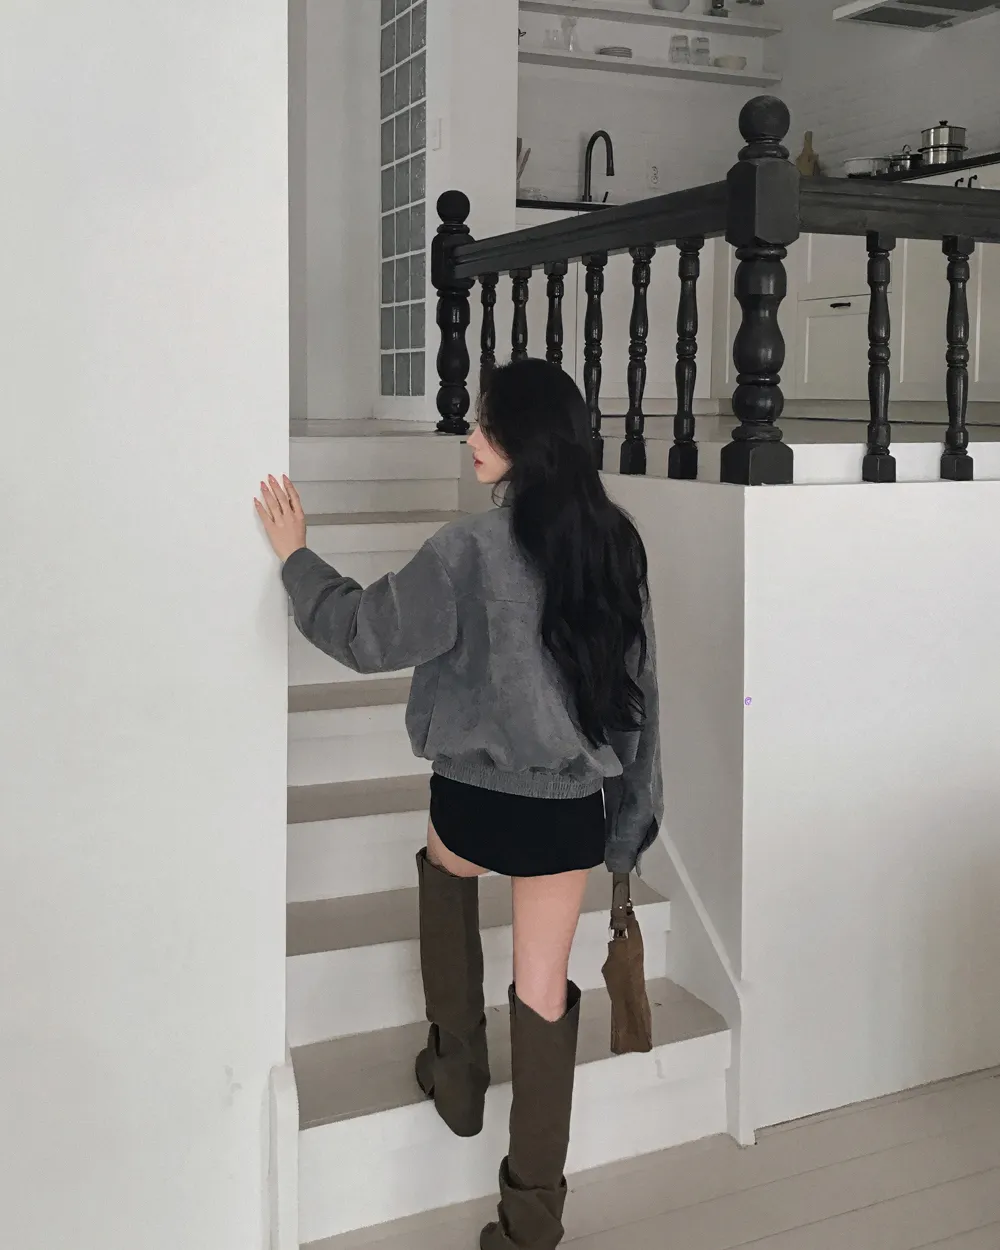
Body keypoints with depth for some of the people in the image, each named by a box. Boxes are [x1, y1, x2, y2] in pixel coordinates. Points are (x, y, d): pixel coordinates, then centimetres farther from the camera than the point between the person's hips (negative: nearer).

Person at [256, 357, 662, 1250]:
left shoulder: (473, 548, -19)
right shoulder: (614, 542, -2)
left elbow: (365, 634, -11)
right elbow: (637, 680, 5)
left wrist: (295, 556, 5)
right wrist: (629, 806, 16)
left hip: (480, 800, -3)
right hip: (572, 806, 4)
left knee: (443, 868, 32)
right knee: (545, 990, 13)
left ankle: (457, 1068, 36)